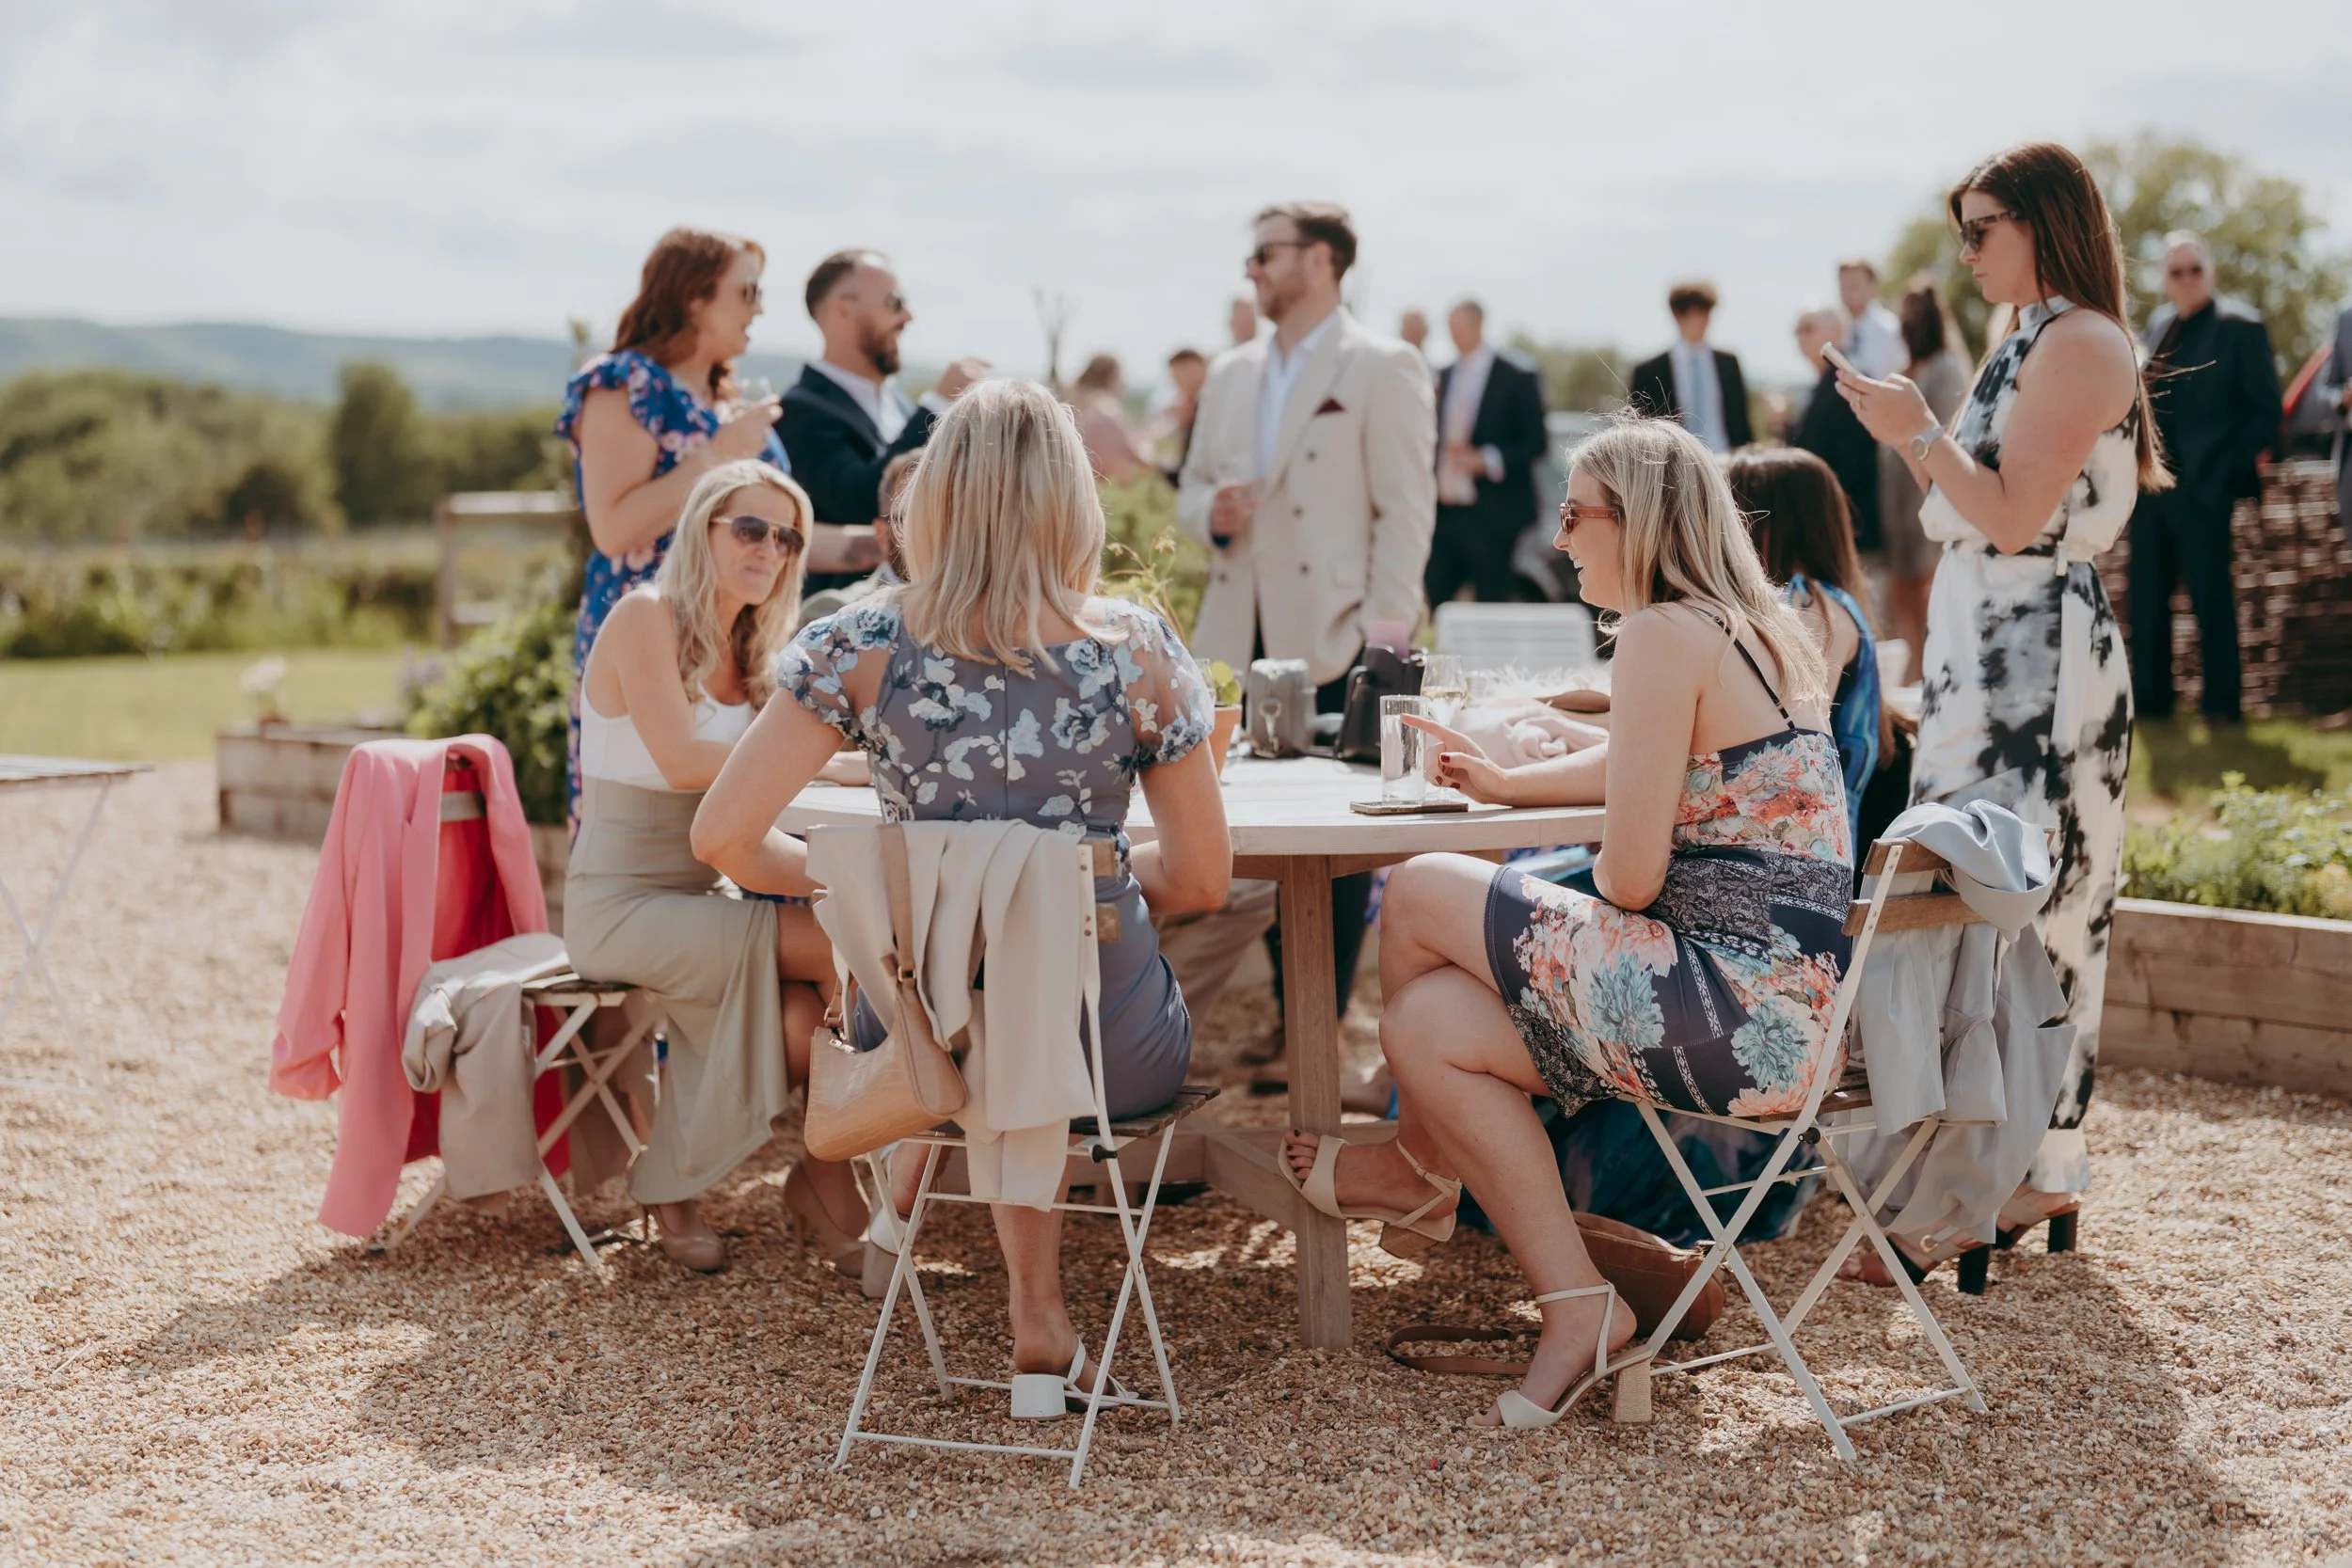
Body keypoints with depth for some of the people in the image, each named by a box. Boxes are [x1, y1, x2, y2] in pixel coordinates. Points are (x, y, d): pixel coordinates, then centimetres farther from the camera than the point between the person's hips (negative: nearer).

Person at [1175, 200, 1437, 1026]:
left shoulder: (1384, 369, -2)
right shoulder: (1230, 375, 17)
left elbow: (1408, 508, -7)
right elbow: (1193, 487, 25)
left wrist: (1385, 630, -15)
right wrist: (1213, 510, -1)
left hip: (1333, 642, -5)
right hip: (1241, 639, 6)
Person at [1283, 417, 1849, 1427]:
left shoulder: (1664, 633, -14)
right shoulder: (1764, 632, 17)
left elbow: (1631, 877, -18)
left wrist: (1596, 884, 5)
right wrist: (1504, 784, 34)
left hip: (1740, 1016, -10)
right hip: (1799, 1006, 10)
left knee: (1416, 897, 1)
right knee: (1422, 1022, 10)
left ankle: (1419, 1166, 26)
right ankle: (1577, 1312, 13)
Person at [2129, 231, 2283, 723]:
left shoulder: (2240, 326, -5)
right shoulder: (2158, 325, 14)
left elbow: (2266, 412, -6)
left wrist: (2226, 468, -11)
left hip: (2203, 492, -6)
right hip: (2151, 488, 6)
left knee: (2212, 599, -1)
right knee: (2146, 596, 9)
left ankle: (2221, 702, 7)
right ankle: (2149, 698, 17)